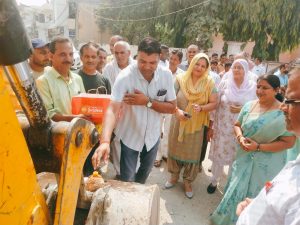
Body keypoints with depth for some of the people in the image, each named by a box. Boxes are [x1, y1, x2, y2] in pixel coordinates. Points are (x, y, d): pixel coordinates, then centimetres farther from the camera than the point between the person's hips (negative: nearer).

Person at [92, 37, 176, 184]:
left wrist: (147, 102, -27)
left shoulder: (166, 75, -14)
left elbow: (172, 107, -10)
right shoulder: (125, 76, -26)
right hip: (129, 136, -4)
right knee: (127, 180, 7)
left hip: (153, 135, 4)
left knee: (145, 172, 26)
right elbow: (113, 109, -35)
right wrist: (105, 141, -50)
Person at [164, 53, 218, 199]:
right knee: (175, 148, 15)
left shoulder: (209, 83, -6)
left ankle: (187, 181, 33)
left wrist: (201, 108, -23)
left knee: (192, 153, 11)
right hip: (178, 122, 1)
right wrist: (177, 110, -23)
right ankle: (174, 176, 39)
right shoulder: (180, 79, -7)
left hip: (196, 125, 0)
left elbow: (214, 103, -5)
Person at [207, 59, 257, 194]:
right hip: (222, 127, 1)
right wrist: (212, 125, -1)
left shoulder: (253, 87, -3)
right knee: (218, 155, 9)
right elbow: (216, 105, 0)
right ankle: (214, 181, 32)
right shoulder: (224, 84, -1)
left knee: (236, 157, 11)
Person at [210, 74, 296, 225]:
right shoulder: (249, 106, -2)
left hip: (266, 165, -4)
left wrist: (259, 147, -21)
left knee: (254, 197, 12)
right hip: (244, 158, 5)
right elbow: (237, 125, 10)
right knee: (236, 191, 20)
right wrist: (240, 137, -12)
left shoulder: (284, 113, -17)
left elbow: (288, 143, -14)